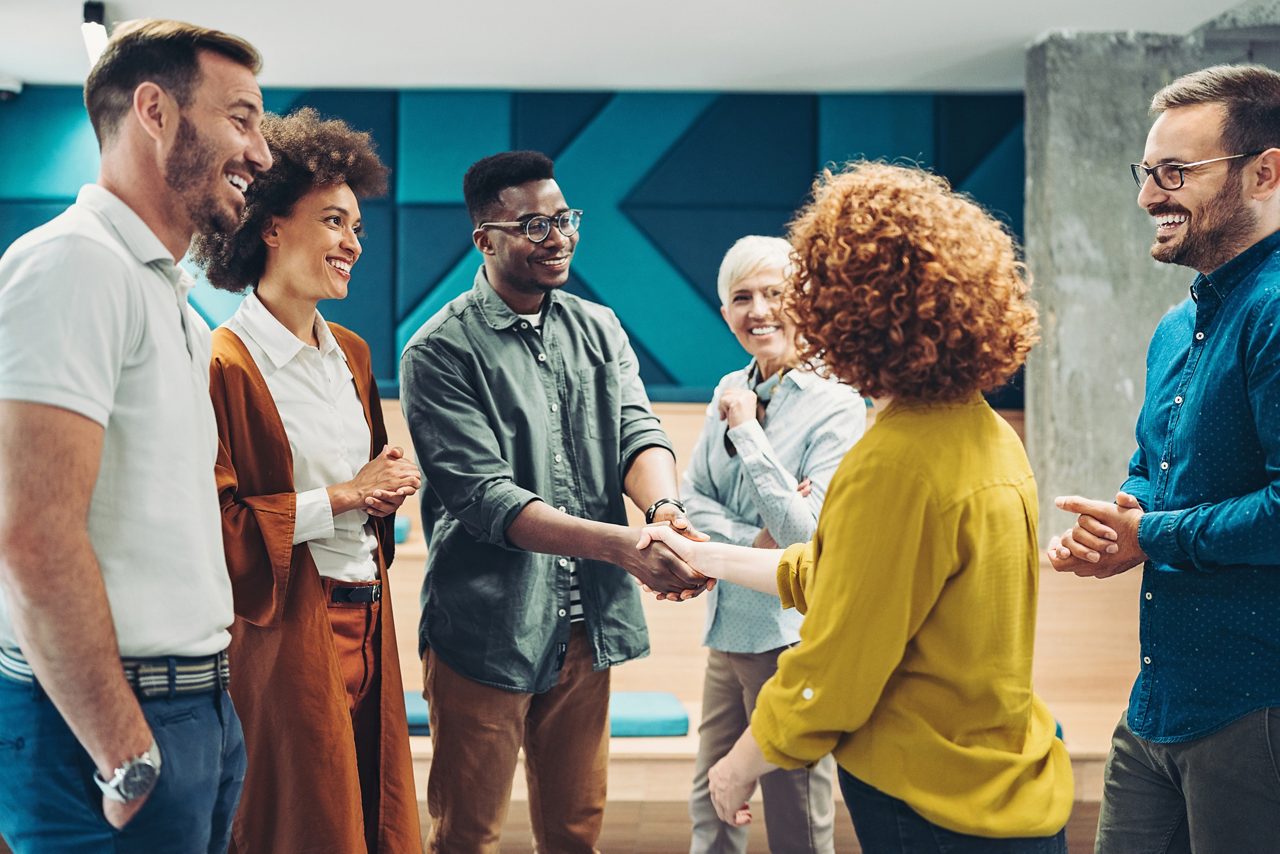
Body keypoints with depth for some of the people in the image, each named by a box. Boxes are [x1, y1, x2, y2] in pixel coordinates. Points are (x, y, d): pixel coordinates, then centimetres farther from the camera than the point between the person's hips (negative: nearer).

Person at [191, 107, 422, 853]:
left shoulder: (351, 353, 12)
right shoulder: (225, 364, -14)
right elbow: (213, 525, -19)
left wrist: (387, 488, 2)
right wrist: (340, 497, -14)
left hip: (365, 617, 8)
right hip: (283, 632, -7)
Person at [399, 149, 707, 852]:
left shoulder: (598, 329, 9)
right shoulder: (440, 352, -10)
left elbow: (638, 430, -3)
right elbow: (485, 497, -19)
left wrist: (664, 507, -28)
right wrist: (623, 545, -30)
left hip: (586, 625, 5)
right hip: (485, 630, -5)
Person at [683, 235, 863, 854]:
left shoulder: (836, 405, -13)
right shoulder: (730, 391, 7)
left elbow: (803, 533, -19)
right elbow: (691, 499, 6)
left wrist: (747, 429, -16)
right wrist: (754, 540, -12)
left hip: (791, 634, -6)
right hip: (728, 625, 6)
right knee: (710, 804, 17)